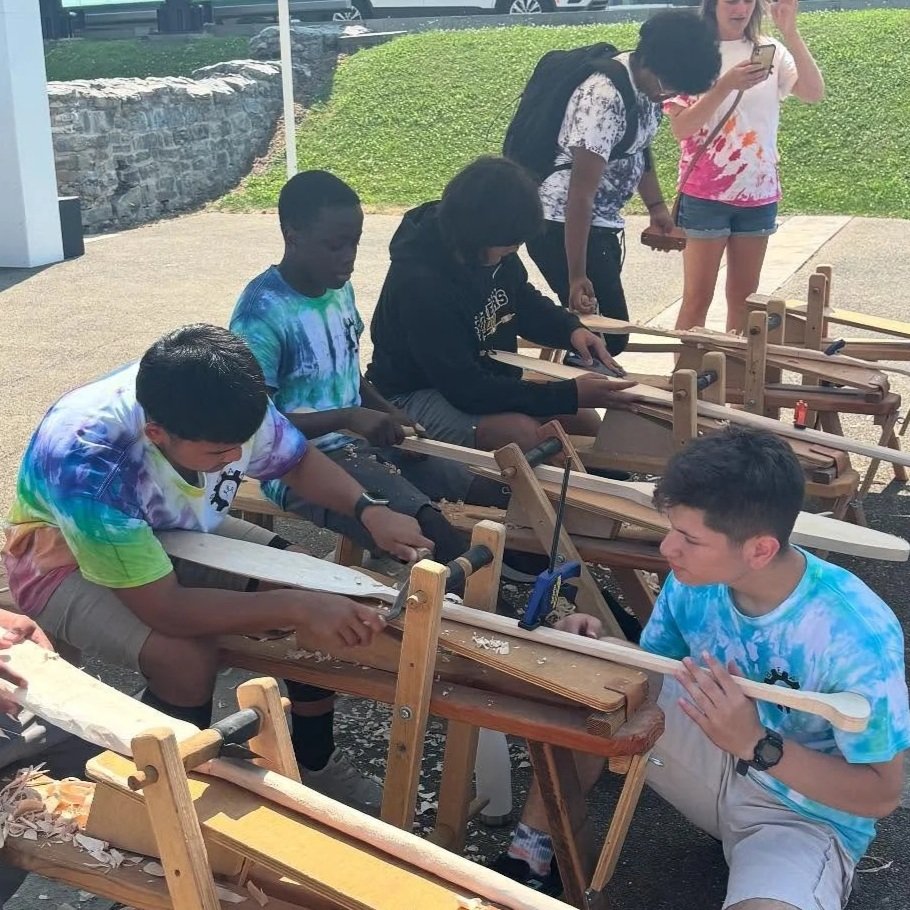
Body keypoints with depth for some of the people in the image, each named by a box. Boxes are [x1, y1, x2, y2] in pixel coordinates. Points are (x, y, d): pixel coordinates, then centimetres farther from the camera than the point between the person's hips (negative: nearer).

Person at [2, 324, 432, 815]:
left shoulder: (226, 407, -25)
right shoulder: (85, 462, -41)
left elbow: (299, 461, -4)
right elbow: (164, 608, -38)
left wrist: (369, 511, -21)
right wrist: (297, 607, -40)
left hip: (177, 532, 6)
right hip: (67, 560, -5)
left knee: (321, 589, -10)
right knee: (187, 656, -32)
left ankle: (316, 766, 9)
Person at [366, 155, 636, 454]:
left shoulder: (495, 253, -9)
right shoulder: (420, 282, -32)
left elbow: (525, 301, 14)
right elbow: (465, 388, -30)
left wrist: (572, 329, -8)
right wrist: (569, 395, -29)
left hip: (484, 379, 8)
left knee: (585, 420, -4)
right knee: (522, 433, -31)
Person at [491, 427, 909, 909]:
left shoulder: (856, 633, -31)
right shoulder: (695, 578, -15)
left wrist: (755, 743, -36)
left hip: (807, 814, -5)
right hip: (719, 756, 6)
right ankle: (535, 849, -1)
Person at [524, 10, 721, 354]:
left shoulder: (650, 83, 0)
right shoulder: (604, 99, -26)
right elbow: (580, 195, -26)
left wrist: (656, 206, 9)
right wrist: (576, 277, -26)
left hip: (600, 223, 9)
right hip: (563, 224, -9)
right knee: (606, 332, -11)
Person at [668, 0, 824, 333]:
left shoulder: (769, 50, 3)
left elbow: (814, 93, -9)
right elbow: (680, 127, -13)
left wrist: (790, 32, -17)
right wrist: (727, 85, -25)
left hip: (759, 192, 4)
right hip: (706, 193, -4)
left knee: (744, 296, 13)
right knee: (697, 297, 1)